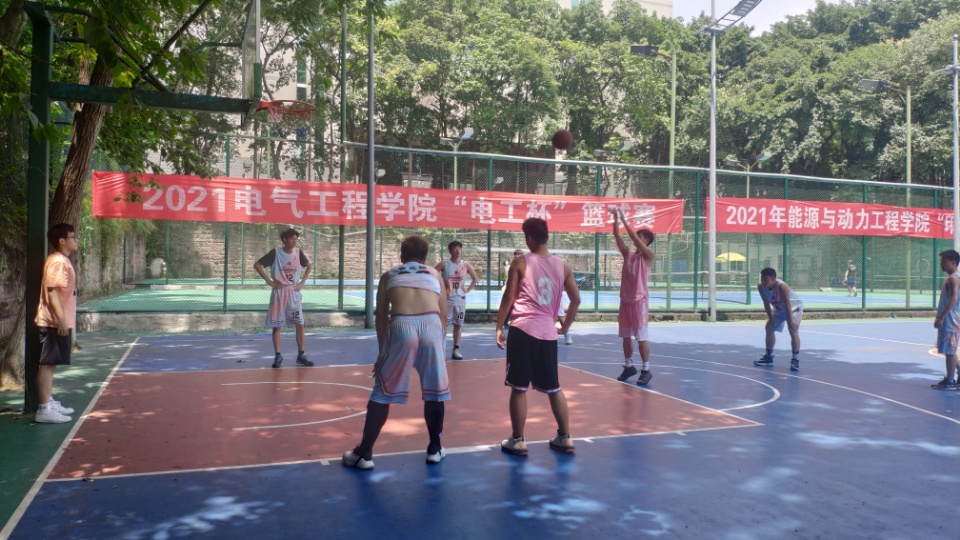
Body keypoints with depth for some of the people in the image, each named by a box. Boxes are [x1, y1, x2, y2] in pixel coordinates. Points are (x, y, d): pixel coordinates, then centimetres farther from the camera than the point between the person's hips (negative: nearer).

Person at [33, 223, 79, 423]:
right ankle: (44, 409, -5)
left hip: (59, 322, 10)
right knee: (47, 364, -7)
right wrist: (61, 318, -27)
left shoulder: (63, 261, 16)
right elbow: (52, 290, -23)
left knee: (50, 364, 16)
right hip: (54, 322, -10)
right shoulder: (58, 261, -14)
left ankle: (49, 403, 25)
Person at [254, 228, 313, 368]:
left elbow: (308, 266, 18)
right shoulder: (275, 253, -8)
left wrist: (302, 282, 7)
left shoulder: (298, 252, 2)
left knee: (300, 325, 0)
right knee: (277, 326, 1)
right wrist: (269, 281, -9)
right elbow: (257, 265, -5)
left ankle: (301, 355, 9)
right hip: (279, 292, -3)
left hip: (294, 292, 3)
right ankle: (278, 356, 10)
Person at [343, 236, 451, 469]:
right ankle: (435, 449, 27)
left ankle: (364, 454, 13)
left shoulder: (389, 275, 25)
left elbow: (381, 316, 19)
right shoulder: (434, 274, 26)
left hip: (401, 326, 0)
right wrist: (438, 342, 27)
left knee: (383, 391, 10)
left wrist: (383, 350, 22)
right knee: (435, 390, 17)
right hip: (431, 325, 1)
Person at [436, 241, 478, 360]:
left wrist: (468, 289, 5)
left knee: (458, 324, 6)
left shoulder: (465, 265, 1)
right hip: (446, 299, -3)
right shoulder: (444, 264, -9)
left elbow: (475, 278, 14)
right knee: (443, 324, -2)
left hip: (460, 299, 4)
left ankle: (456, 349, 14)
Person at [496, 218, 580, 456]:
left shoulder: (520, 263, -1)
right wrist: (565, 327, 22)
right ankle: (565, 438, 21)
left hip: (523, 330, -4)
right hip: (548, 333, 4)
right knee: (554, 389, 15)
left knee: (519, 388, 4)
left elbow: (508, 297, -3)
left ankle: (517, 441, 9)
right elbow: (576, 299, 10)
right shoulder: (562, 266, 9)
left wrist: (499, 327, 5)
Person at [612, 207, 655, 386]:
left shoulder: (648, 255, -5)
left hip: (639, 300, -7)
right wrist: (616, 219, -9)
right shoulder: (628, 254, 11)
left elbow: (634, 237, -17)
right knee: (626, 336, 12)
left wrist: (624, 219, -18)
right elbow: (617, 237, 1)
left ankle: (646, 370, 1)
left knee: (641, 336, -5)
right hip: (625, 299, 7)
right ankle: (629, 366, 23)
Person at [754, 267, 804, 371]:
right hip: (779, 309, 7)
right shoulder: (761, 287, -21)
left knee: (793, 330, -22)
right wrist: (770, 317, -11)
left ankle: (795, 360, -19)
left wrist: (790, 321, -35)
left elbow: (787, 304, -36)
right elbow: (766, 303, -9)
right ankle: (769, 357, 22)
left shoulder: (781, 286, -38)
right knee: (769, 328, 9)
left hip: (794, 307, -7)